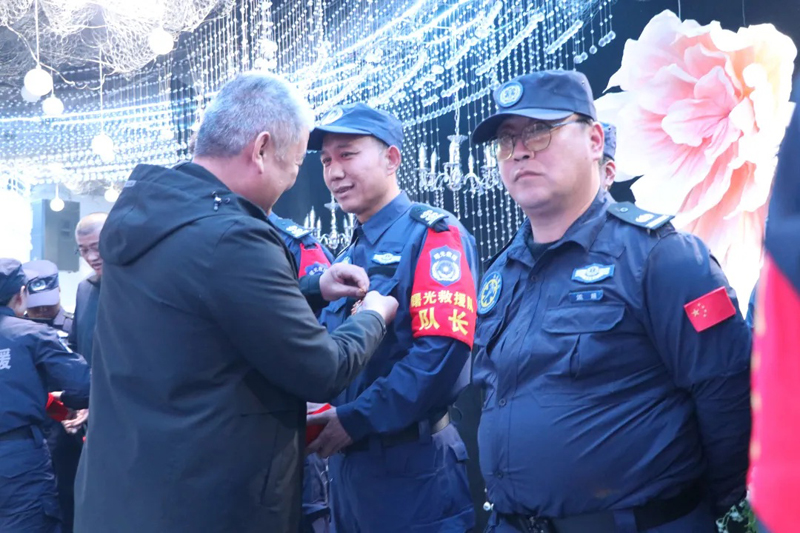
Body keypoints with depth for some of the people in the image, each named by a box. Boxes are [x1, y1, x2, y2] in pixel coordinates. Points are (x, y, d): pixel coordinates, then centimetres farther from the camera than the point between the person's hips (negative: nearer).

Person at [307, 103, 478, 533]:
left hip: (415, 467, -8)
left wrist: (356, 419, -19)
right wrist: (326, 416, -1)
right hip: (347, 462, 8)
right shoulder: (348, 256, 15)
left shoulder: (432, 235, -9)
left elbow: (443, 349, -21)